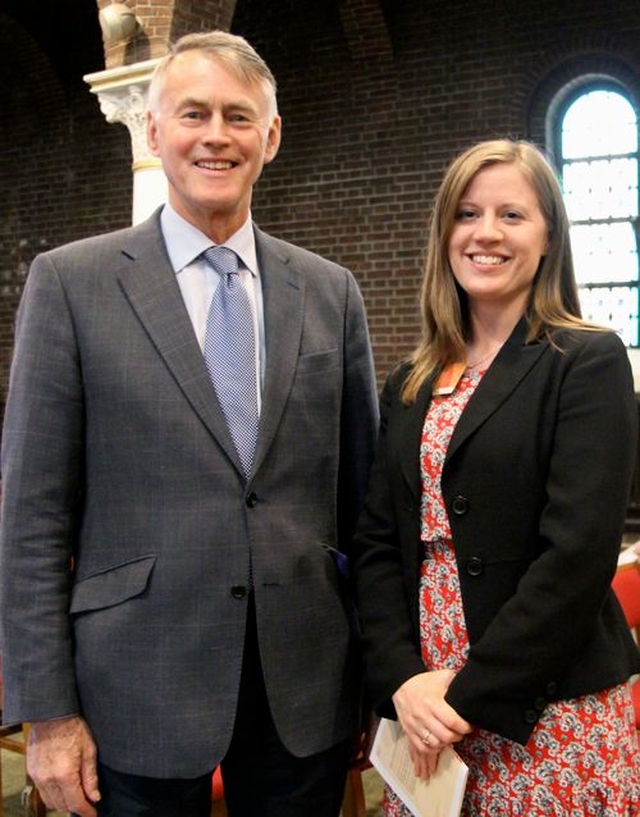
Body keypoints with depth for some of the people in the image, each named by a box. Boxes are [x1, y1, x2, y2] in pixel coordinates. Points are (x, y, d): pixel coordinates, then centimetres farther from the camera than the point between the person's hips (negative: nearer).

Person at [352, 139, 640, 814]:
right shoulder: (412, 384, 8)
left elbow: (579, 553, -16)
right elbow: (377, 541, 4)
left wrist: (471, 695, -15)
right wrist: (402, 678, -9)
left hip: (546, 708, -4)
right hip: (421, 704, 5)